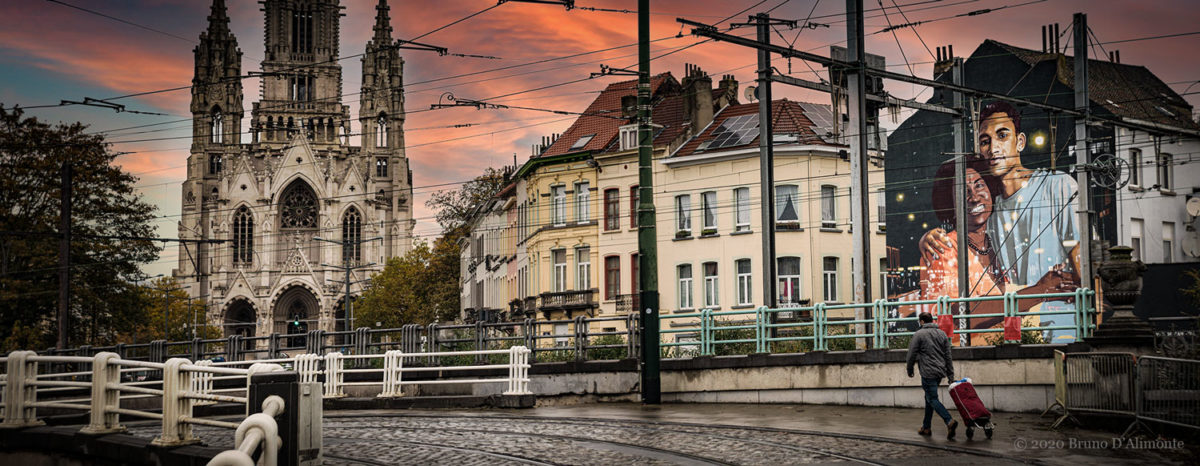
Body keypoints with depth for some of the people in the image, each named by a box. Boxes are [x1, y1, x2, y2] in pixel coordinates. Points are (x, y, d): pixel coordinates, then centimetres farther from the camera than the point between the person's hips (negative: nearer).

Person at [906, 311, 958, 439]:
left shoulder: (919, 334, -5)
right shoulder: (942, 334, 13)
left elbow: (912, 355, -4)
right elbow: (948, 356, 12)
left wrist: (909, 370, 11)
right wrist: (950, 375, 14)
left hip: (928, 373, -7)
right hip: (940, 372, 7)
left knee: (932, 399, -6)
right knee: (929, 398, 17)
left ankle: (949, 421, -26)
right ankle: (926, 427, 20)